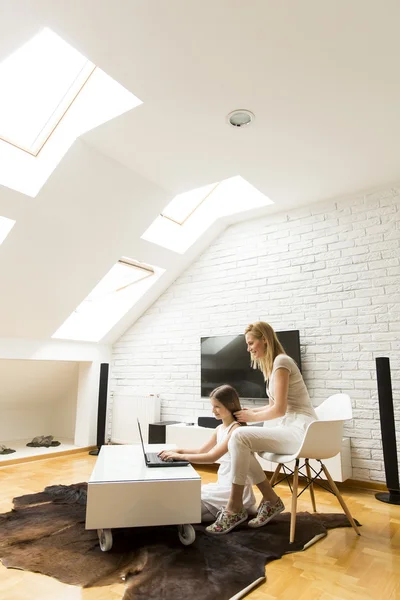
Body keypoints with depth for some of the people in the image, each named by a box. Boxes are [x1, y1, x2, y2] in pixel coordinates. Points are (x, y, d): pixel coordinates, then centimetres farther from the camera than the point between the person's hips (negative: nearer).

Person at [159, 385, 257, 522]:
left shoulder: (236, 429, -21)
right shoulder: (220, 429, 7)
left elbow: (212, 457, -28)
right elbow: (201, 451, 15)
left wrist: (180, 456, -27)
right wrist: (179, 451, -1)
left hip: (235, 490, -9)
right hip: (223, 485, 9)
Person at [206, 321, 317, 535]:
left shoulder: (281, 362, -14)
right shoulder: (272, 364, 15)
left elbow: (279, 409, -19)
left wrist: (252, 417, -6)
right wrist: (250, 411, 6)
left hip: (300, 430, -10)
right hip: (288, 427, 10)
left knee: (239, 437, -24)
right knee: (238, 441, -4)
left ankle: (235, 507, -10)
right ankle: (271, 500, 5)